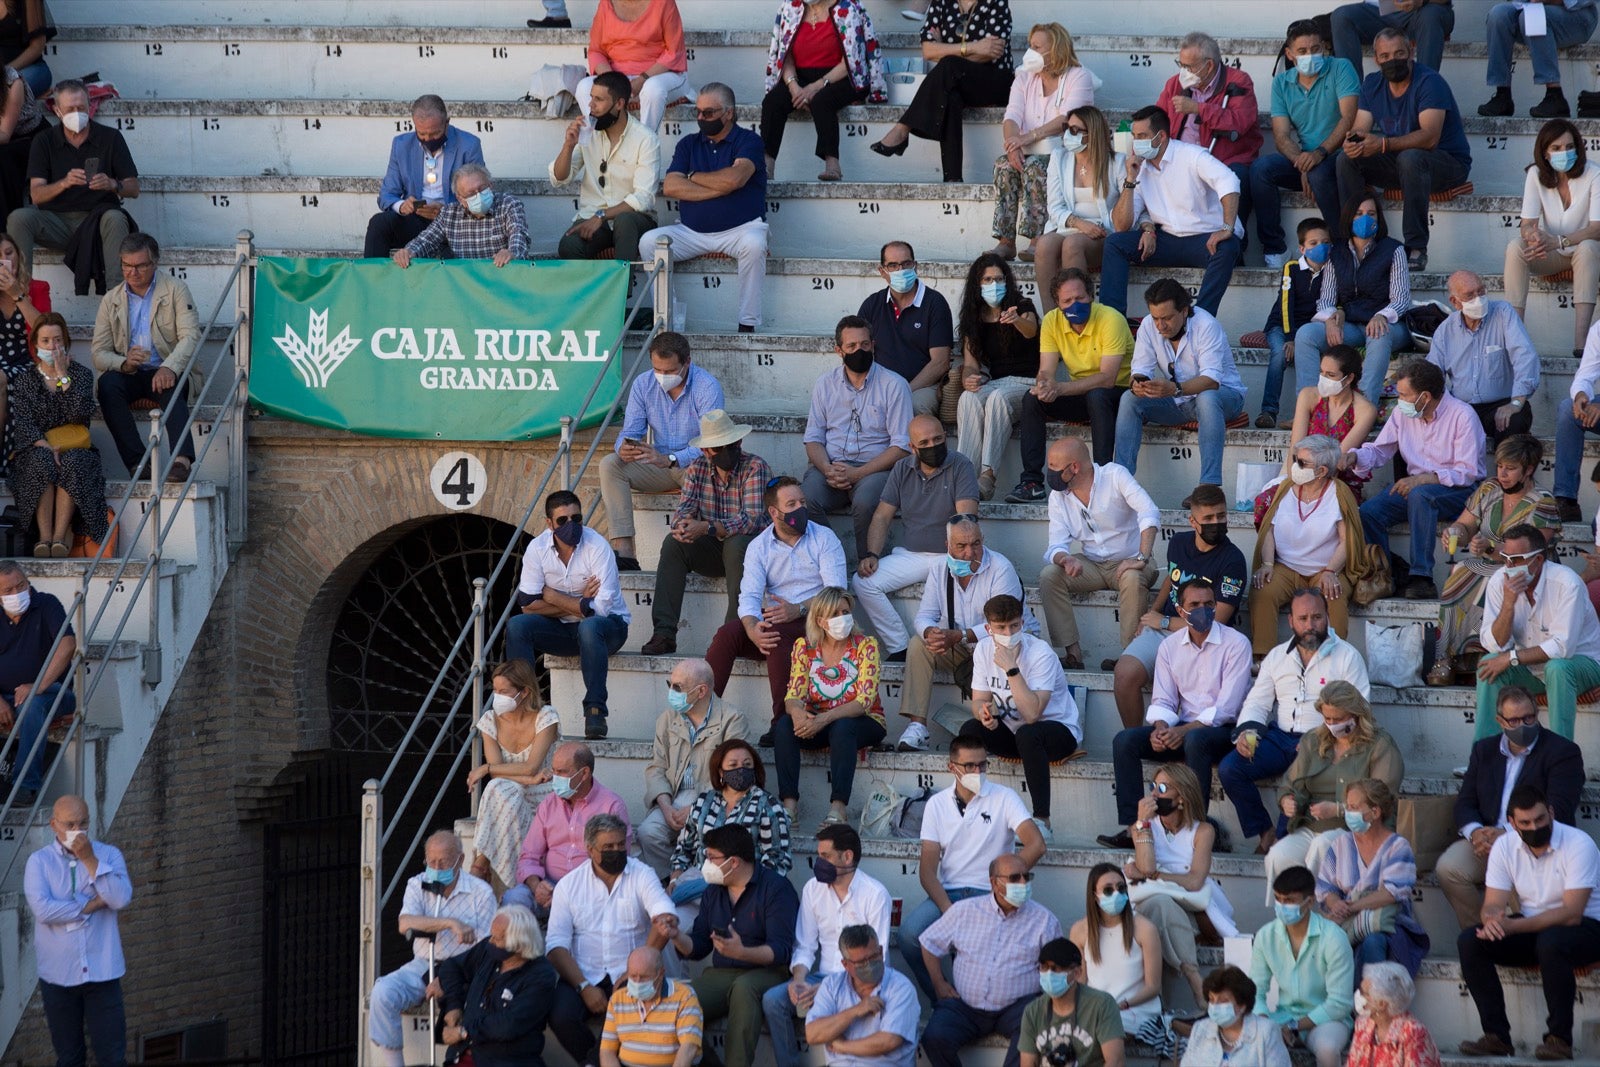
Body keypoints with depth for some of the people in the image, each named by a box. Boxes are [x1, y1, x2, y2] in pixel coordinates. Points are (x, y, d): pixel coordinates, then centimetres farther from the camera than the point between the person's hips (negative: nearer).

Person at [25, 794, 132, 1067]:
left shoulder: (109, 855, 3)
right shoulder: (39, 861, 0)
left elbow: (122, 899, -13)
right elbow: (42, 909, -16)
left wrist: (90, 860, -15)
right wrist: (91, 904, -12)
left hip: (102, 973, 0)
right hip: (58, 974, 0)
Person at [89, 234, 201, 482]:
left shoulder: (176, 289, 5)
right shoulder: (111, 300, 12)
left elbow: (191, 336, -8)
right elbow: (99, 352, 5)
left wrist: (170, 368, -28)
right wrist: (123, 363, -19)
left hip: (165, 373, -2)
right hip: (128, 375, 2)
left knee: (171, 388, -36)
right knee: (107, 384, -31)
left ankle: (182, 459, -55)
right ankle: (137, 462, -38)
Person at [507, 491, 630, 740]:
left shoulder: (597, 547, -20)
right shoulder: (538, 548, -8)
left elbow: (600, 609, -26)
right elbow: (528, 604, -11)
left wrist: (552, 596, -17)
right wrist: (578, 603, -17)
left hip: (609, 625, -4)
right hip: (563, 628, 4)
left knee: (589, 627, -39)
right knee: (517, 626, -21)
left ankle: (595, 710, -36)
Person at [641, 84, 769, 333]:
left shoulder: (748, 141, 0)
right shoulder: (688, 144, 12)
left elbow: (734, 179, -19)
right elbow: (670, 187, -3)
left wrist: (693, 177, -3)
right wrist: (718, 189, -11)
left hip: (739, 229, -4)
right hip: (691, 232, 4)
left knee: (754, 244, -36)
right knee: (649, 241, -19)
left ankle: (747, 326, -30)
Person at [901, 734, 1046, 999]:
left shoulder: (1004, 798, 1)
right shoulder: (937, 804, 8)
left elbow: (1036, 845, -12)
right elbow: (927, 868, 2)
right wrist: (947, 909, -15)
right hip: (947, 893, 3)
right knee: (909, 933, -27)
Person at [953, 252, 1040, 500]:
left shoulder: (1022, 306, -2)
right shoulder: (974, 318, 11)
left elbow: (1031, 330, -26)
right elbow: (971, 362, 7)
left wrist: (1017, 320, -50)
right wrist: (968, 379, -18)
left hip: (1026, 382, -3)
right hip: (993, 383, 3)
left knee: (998, 397, -37)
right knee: (968, 399, -31)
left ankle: (987, 475, -45)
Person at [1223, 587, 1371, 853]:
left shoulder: (1347, 656, 3)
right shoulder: (1277, 657, 17)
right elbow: (1257, 702, 18)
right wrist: (1247, 730, -5)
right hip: (1280, 738, 5)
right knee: (1229, 768, -19)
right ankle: (1265, 834, -8)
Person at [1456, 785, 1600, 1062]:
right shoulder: (1505, 846, -2)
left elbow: (1571, 914, -26)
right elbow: (1493, 904, -5)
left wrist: (1512, 926, -34)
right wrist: (1492, 921, -32)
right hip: (1530, 928, 5)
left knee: (1551, 942, -40)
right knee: (1470, 942, -18)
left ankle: (1559, 1038, -29)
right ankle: (1496, 1036, -17)